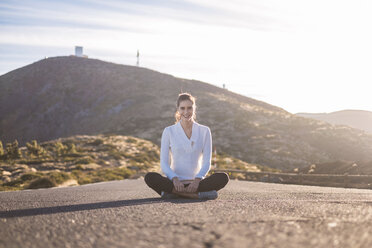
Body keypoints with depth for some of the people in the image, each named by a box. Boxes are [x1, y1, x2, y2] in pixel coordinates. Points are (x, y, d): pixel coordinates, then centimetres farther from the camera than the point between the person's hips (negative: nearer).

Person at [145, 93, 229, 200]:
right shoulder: (169, 131, 4)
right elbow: (164, 163, 0)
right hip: (175, 182, 0)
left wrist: (197, 180, -18)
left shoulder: (204, 131, 6)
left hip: (196, 182, 1)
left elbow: (207, 162, 2)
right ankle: (199, 194, -34)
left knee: (223, 178, -28)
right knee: (150, 177, -31)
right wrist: (174, 179, -20)